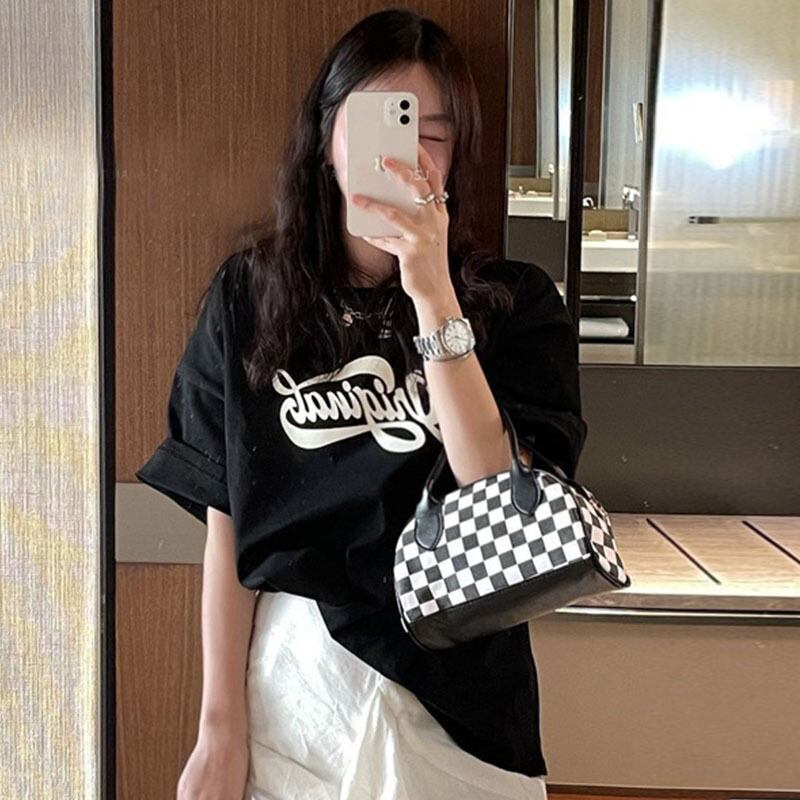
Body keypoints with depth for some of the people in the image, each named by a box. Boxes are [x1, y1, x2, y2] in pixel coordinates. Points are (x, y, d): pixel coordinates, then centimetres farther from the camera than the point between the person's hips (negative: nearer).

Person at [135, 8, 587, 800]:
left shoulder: (514, 302, -7)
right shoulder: (249, 295, -4)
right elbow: (226, 521, -3)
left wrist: (432, 293, -24)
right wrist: (221, 727, -3)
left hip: (455, 694, 0)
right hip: (290, 675, 1)